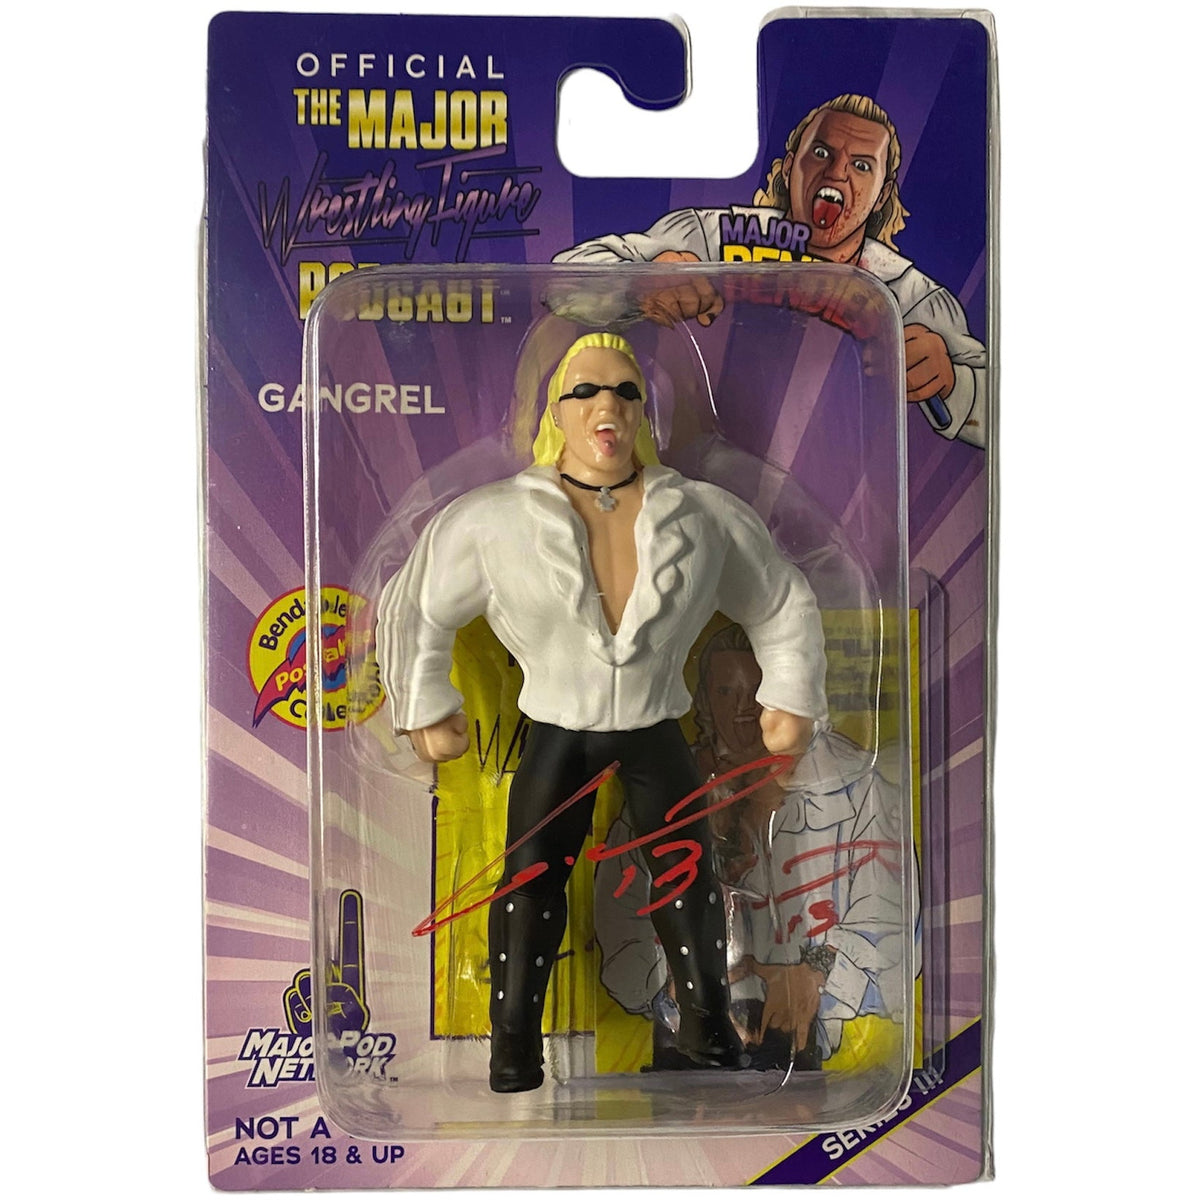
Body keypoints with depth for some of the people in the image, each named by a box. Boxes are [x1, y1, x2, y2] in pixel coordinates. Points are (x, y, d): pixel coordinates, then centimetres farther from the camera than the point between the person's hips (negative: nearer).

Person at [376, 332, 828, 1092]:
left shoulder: (705, 516, -8)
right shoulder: (497, 519, -13)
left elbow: (785, 603, 7)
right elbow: (415, 607, 1)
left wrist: (792, 700, 5)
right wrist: (427, 709, 3)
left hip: (657, 730, 1)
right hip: (558, 734, -1)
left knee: (687, 871, 3)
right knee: (531, 878, -2)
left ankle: (707, 1020, 25)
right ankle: (514, 1042, 16)